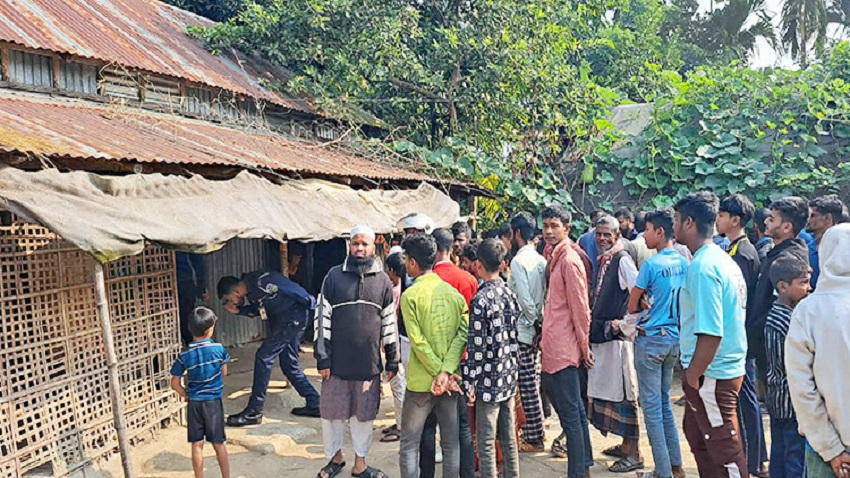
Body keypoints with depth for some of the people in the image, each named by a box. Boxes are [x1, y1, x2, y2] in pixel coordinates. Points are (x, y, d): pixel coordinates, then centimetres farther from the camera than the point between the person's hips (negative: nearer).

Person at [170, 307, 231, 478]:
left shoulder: (185, 356, -9)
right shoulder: (218, 349, -10)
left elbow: (175, 384, -4)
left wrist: (187, 395, 11)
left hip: (194, 404, 1)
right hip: (213, 402, -1)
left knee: (197, 444, 8)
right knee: (219, 443, 9)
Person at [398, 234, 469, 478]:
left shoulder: (410, 295, -10)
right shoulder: (454, 293, 3)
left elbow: (418, 341, -16)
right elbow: (462, 333, -8)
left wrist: (441, 373, -11)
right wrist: (447, 372, -14)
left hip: (421, 382, -4)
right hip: (450, 380, 4)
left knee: (409, 445, 7)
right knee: (451, 444, 12)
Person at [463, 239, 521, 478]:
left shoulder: (481, 300, -16)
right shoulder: (510, 294, 4)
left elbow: (476, 346, -17)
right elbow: (515, 337, 10)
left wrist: (469, 382, -10)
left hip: (489, 380, -7)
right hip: (509, 377, 7)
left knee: (486, 440, 2)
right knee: (509, 435, 16)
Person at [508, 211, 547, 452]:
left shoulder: (518, 261, -15)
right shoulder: (541, 260, 9)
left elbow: (524, 299, -21)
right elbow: (545, 295, 9)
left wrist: (535, 320, -9)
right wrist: (540, 320, 11)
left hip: (523, 330, -8)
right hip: (536, 328, 8)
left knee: (528, 385, -1)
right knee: (532, 382, 15)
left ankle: (534, 438, 7)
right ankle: (532, 432, 24)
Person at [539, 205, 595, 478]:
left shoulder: (569, 261, -15)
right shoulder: (555, 258, 13)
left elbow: (580, 309, -15)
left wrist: (584, 346, -10)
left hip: (563, 350, -10)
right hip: (553, 348, 10)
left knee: (570, 414, -3)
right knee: (573, 411, 19)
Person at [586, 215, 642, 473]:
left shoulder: (622, 260, -12)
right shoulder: (603, 261, 13)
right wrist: (595, 318, 13)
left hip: (618, 337, -9)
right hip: (603, 336, 9)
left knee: (624, 394, -3)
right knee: (610, 392, 16)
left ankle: (633, 454, 6)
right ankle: (626, 444, 28)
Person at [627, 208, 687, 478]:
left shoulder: (651, 265, -16)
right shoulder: (683, 263, 3)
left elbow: (632, 307, -10)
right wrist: (658, 303, 6)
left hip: (651, 340, -7)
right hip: (674, 338, 7)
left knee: (651, 406, 2)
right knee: (664, 401, 18)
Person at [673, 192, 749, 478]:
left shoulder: (703, 267, -22)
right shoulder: (723, 259, 9)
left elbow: (710, 333, -28)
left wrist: (693, 376, -17)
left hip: (712, 376, -10)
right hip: (728, 366, 10)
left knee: (724, 447, 4)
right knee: (697, 434, 22)